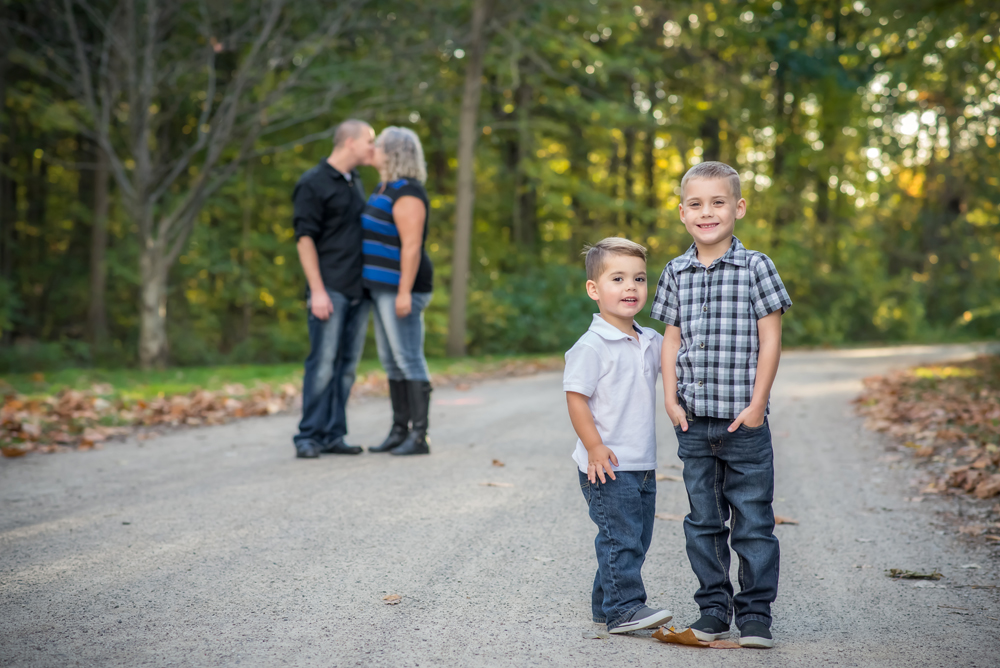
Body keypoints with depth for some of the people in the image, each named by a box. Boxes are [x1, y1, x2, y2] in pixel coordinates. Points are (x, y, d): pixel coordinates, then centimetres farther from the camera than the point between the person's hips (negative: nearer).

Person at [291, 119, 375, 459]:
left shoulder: (356, 182, 18)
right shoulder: (313, 184, -6)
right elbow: (305, 238, -10)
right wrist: (317, 290, -17)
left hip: (359, 290, 8)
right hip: (330, 290, -7)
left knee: (347, 365, 6)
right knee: (323, 364, -9)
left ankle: (333, 435, 9)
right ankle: (308, 437, -4)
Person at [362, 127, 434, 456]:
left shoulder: (407, 194, -16)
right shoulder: (385, 189, 16)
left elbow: (412, 246, -21)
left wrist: (405, 292, -25)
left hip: (402, 287, -10)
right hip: (383, 287, 10)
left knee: (409, 361, -7)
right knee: (391, 362, 12)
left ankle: (420, 437, -3)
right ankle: (400, 431, 18)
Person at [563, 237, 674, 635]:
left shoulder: (651, 342, 9)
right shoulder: (591, 346, -14)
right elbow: (576, 397, -15)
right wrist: (595, 447, -20)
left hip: (643, 464, 8)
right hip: (607, 466, -8)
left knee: (637, 539, 13)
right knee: (620, 537, -9)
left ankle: (606, 603, 24)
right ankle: (623, 609, -4)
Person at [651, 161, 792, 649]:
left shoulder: (755, 267, -3)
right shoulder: (676, 273, 7)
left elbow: (769, 339, -4)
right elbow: (672, 339, 11)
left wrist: (757, 404, -9)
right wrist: (671, 399, 2)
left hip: (743, 419, -3)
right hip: (693, 421, 4)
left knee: (752, 520, 2)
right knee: (703, 520, 11)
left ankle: (755, 611, 12)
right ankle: (713, 607, 21)